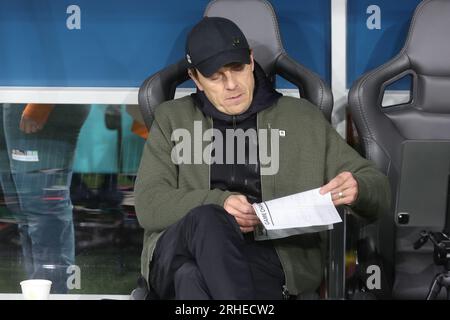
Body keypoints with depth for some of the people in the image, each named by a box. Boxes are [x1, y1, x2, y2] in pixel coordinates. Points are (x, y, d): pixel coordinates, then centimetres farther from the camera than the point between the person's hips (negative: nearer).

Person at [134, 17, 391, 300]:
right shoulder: (172, 119, 21)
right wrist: (218, 203, -12)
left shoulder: (303, 118, 21)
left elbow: (378, 189, 19)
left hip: (270, 258, -1)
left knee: (193, 276, -38)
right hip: (180, 252, 1)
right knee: (207, 219, -38)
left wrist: (355, 189, -8)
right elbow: (148, 205, 7)